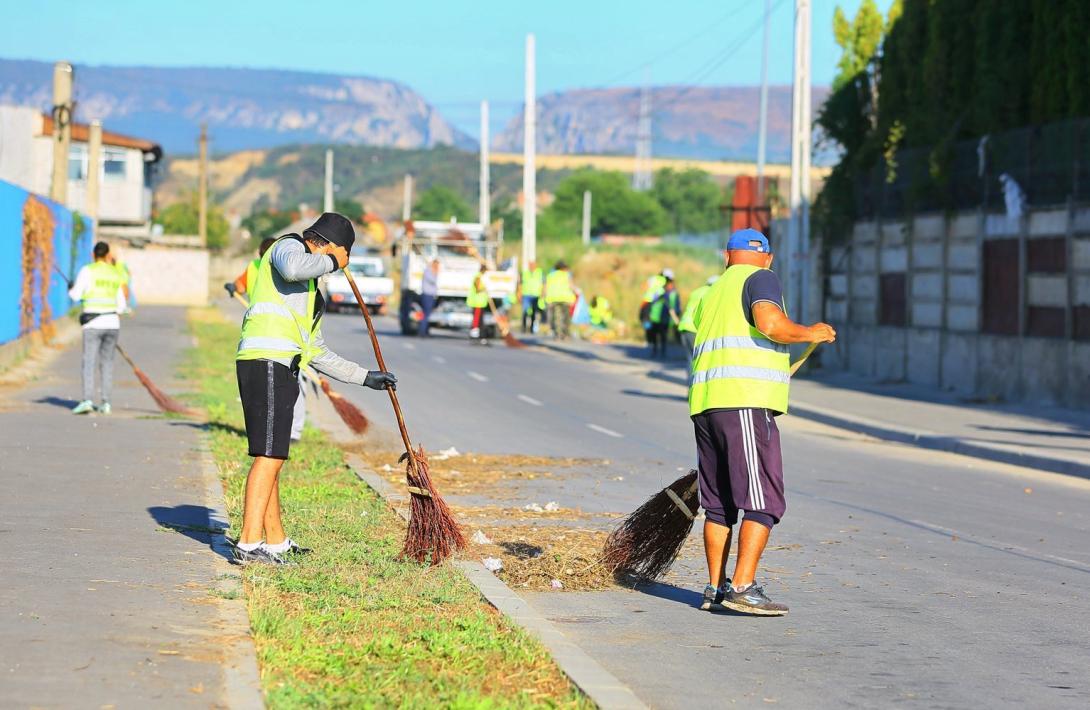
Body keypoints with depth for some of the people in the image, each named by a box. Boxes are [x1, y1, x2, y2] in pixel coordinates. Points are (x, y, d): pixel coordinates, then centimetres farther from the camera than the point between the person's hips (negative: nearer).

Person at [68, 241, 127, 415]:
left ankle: (87, 400, -21)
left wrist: (71, 290, 18)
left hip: (93, 323, -4)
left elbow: (76, 295, -3)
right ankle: (105, 402, 6)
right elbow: (121, 305, 13)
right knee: (107, 363, 10)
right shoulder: (116, 274, 11)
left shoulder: (87, 271, -3)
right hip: (113, 322, 4)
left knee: (89, 363, -7)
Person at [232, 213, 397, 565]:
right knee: (269, 455, -14)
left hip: (280, 371, 10)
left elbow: (317, 353, 32)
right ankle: (249, 543, -17)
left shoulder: (312, 292, 31)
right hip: (267, 364, -10)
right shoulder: (289, 247, 5)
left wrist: (365, 377, 30)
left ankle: (275, 540, 23)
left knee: (272, 456, 15)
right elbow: (292, 268, -23)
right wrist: (332, 262, -5)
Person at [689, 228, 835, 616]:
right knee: (763, 502, -7)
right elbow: (770, 323, -16)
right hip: (746, 403, -8)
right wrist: (811, 333, 1)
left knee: (719, 503, 13)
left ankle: (715, 588, 15)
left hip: (705, 402, 8)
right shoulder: (761, 279, 3)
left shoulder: (711, 293, 27)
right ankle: (743, 588, -14)